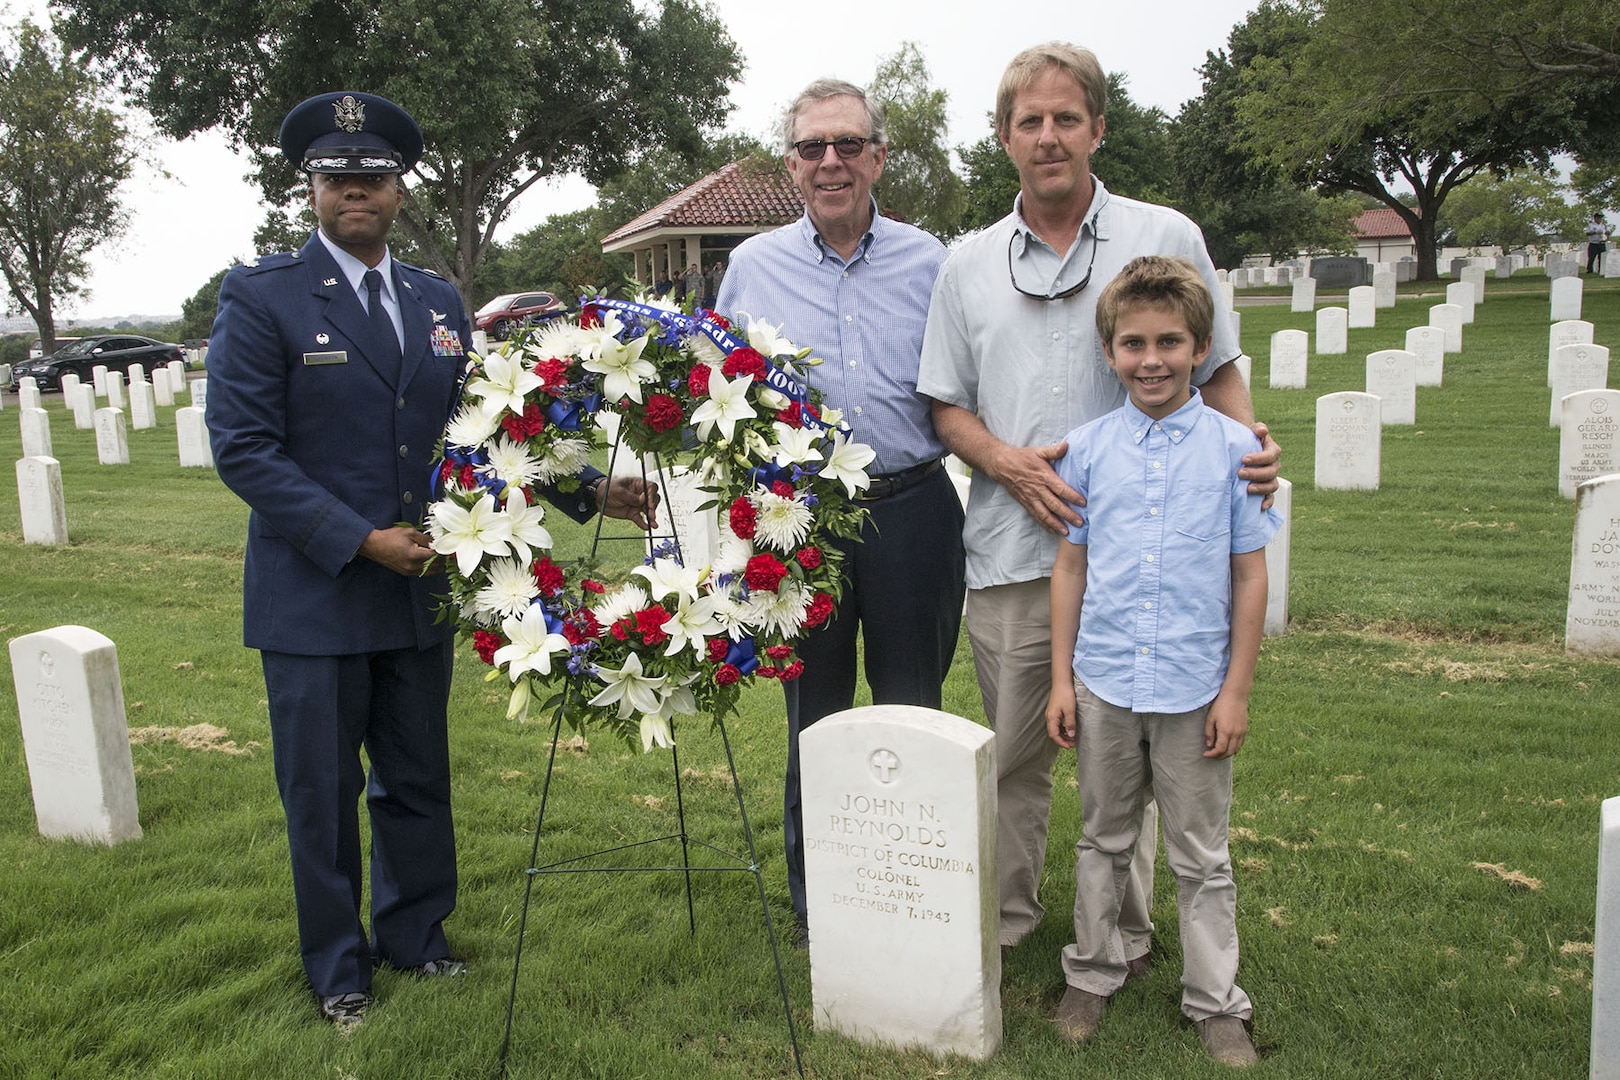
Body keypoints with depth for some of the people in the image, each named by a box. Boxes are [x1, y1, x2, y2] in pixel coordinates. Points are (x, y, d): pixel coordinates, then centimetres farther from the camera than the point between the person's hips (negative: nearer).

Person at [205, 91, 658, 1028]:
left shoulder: (439, 302, 8)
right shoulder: (261, 296, -7)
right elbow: (243, 448, -12)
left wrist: (589, 489, -1)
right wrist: (359, 540, -18)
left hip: (419, 589, 4)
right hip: (313, 594, -4)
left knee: (418, 780, 16)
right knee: (323, 793, 9)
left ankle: (416, 935, 36)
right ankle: (338, 966, 29)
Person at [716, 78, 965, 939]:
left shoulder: (927, 262, 5)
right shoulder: (752, 266, 6)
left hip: (911, 512, 0)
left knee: (913, 713, 9)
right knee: (813, 716, 11)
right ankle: (813, 899, 28)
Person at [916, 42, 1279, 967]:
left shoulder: (1166, 238, 4)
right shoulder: (970, 266, 10)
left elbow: (1218, 370, 9)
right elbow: (948, 405, 12)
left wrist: (1249, 442, -12)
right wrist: (1010, 463, -7)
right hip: (1012, 547, 2)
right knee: (1013, 750, 13)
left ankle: (1125, 932, 27)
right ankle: (1006, 916, 32)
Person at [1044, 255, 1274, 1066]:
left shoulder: (1233, 448, -5)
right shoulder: (1087, 449, -1)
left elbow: (1249, 576, -1)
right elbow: (1070, 567, 4)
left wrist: (1236, 690, -3)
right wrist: (1062, 679, 3)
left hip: (1194, 690, -1)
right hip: (1104, 686, 2)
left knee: (1201, 856, 12)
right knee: (1104, 840, 17)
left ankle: (1216, 1003, 28)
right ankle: (1092, 975, 35)